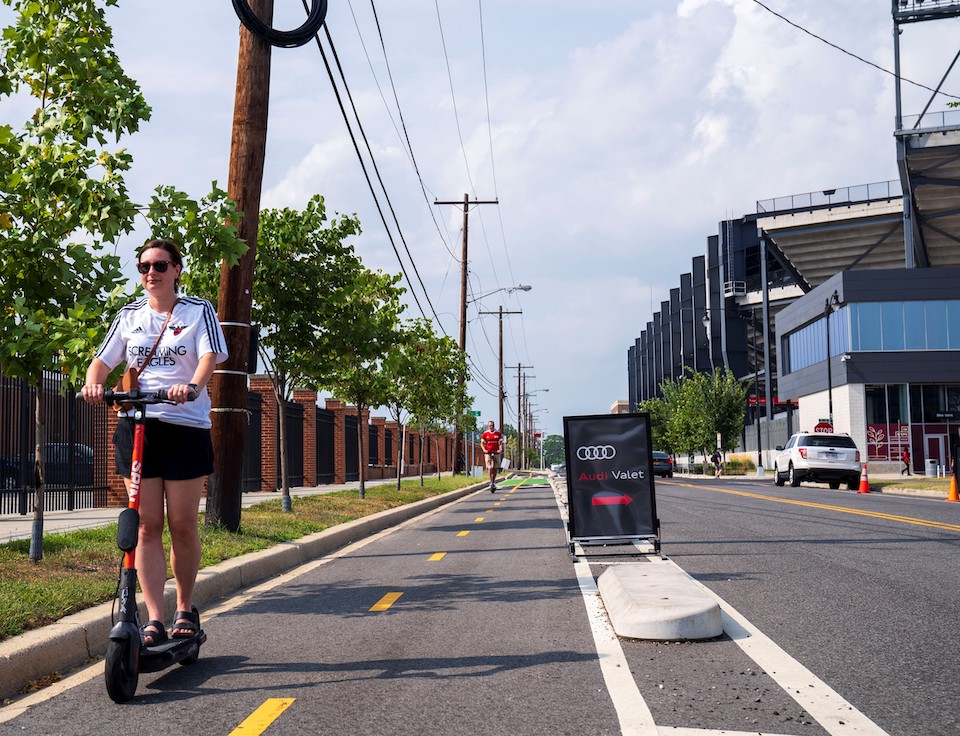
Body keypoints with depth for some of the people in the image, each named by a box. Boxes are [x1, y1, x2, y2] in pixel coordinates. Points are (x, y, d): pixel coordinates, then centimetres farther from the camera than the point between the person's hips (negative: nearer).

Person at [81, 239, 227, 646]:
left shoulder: (199, 311, 4)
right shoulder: (129, 315, 13)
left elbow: (210, 356, -10)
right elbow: (103, 359, 11)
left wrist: (192, 387, -31)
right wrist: (93, 383, -12)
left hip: (186, 426, -2)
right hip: (136, 424, 3)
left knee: (182, 525, 2)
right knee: (147, 526, -1)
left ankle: (185, 609, 21)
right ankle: (154, 619, 1)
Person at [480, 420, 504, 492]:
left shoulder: (498, 433, 4)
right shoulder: (485, 434, 2)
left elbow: (501, 442, 7)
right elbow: (482, 443, 7)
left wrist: (500, 449, -10)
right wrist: (484, 449, -9)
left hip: (496, 452, 2)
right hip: (488, 453, -2)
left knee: (495, 468, 6)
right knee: (490, 468, -13)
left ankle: (494, 481, 19)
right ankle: (491, 482, -14)